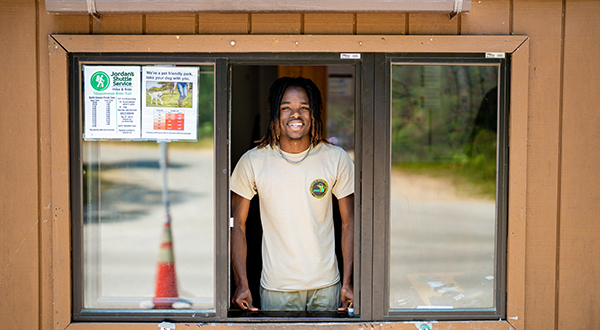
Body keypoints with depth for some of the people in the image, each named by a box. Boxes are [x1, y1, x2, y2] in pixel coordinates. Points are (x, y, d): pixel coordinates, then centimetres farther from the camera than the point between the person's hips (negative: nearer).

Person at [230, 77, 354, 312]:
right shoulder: (252, 162, -5)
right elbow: (237, 224, 0)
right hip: (276, 288, -1)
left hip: (326, 286, 1)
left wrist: (348, 282, -4)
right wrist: (241, 284, -7)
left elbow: (349, 223, 2)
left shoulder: (337, 159, -2)